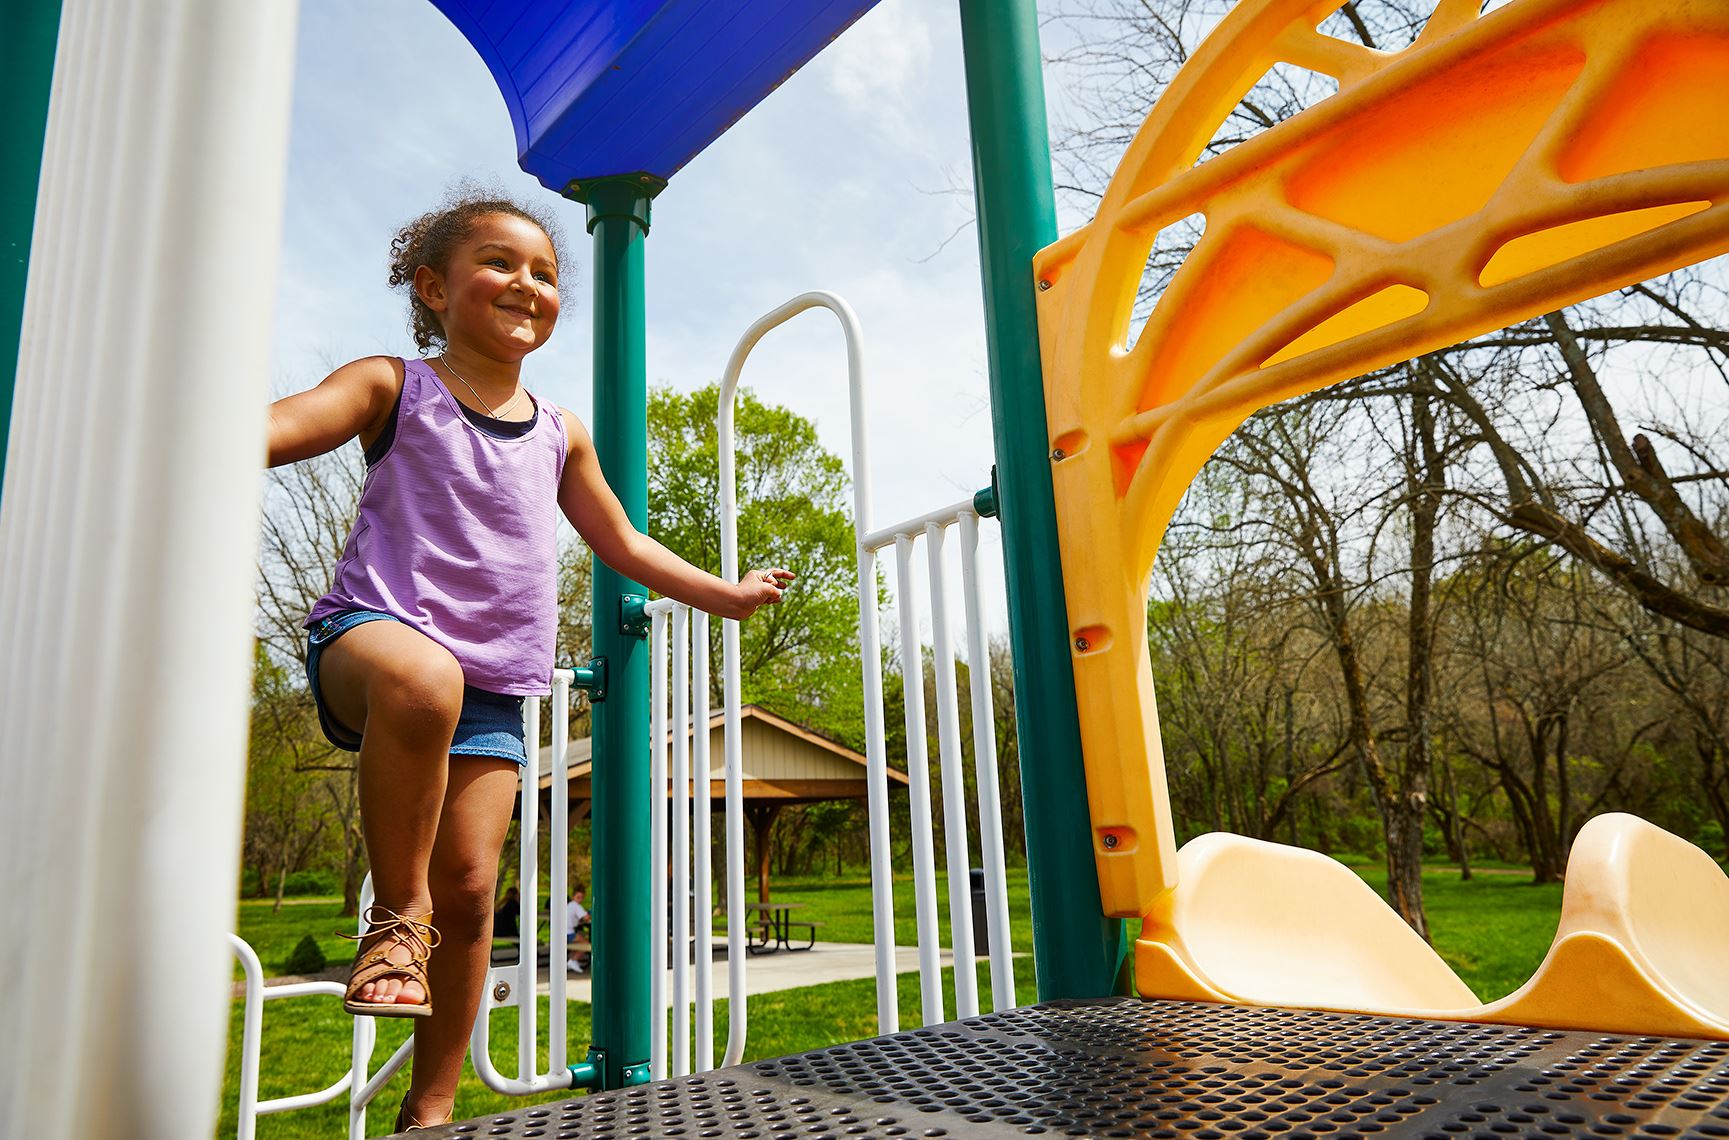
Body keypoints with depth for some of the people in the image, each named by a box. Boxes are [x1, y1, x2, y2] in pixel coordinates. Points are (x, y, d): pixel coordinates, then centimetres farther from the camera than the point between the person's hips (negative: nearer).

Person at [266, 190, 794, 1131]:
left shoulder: (560, 433, 18)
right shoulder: (393, 388, 6)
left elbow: (622, 544, 28)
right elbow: (266, 430, -10)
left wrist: (727, 595, 30)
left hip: (493, 684, 4)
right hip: (374, 630, -4)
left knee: (470, 886, -2)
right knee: (423, 680, -41)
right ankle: (397, 914, -18)